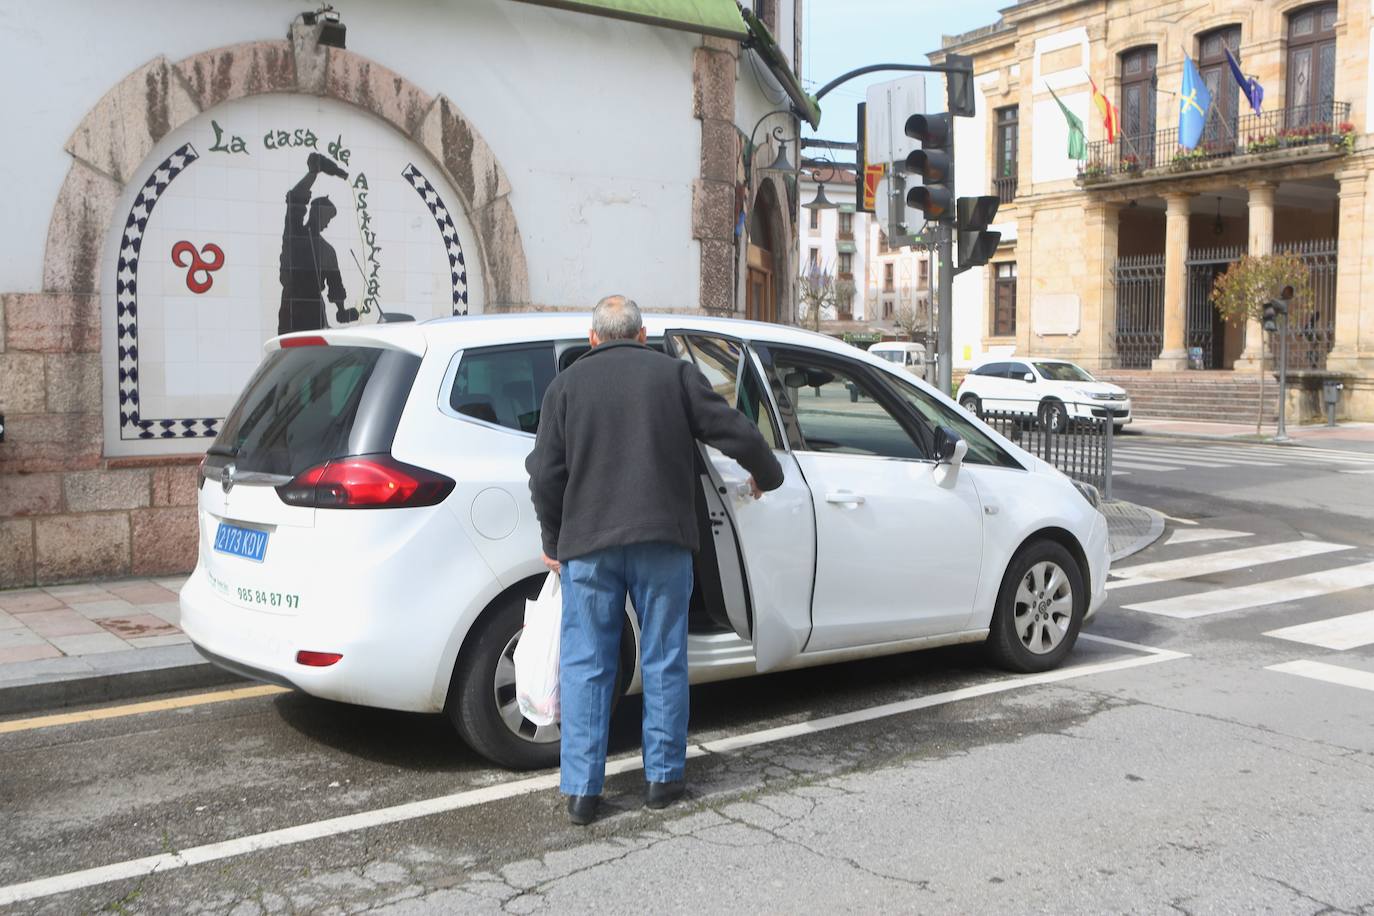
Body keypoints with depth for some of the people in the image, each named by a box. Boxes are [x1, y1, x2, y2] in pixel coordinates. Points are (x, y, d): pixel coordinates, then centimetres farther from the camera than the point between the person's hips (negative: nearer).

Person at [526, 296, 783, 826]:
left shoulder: (566, 385, 7)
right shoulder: (675, 374, 6)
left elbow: (546, 474, 2)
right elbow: (736, 434, 3)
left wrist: (553, 543, 13)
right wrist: (766, 476, 23)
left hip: (587, 545, 0)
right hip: (662, 541, 0)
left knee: (586, 667, 6)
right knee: (664, 662, 11)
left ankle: (581, 790, 8)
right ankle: (663, 778, 18)